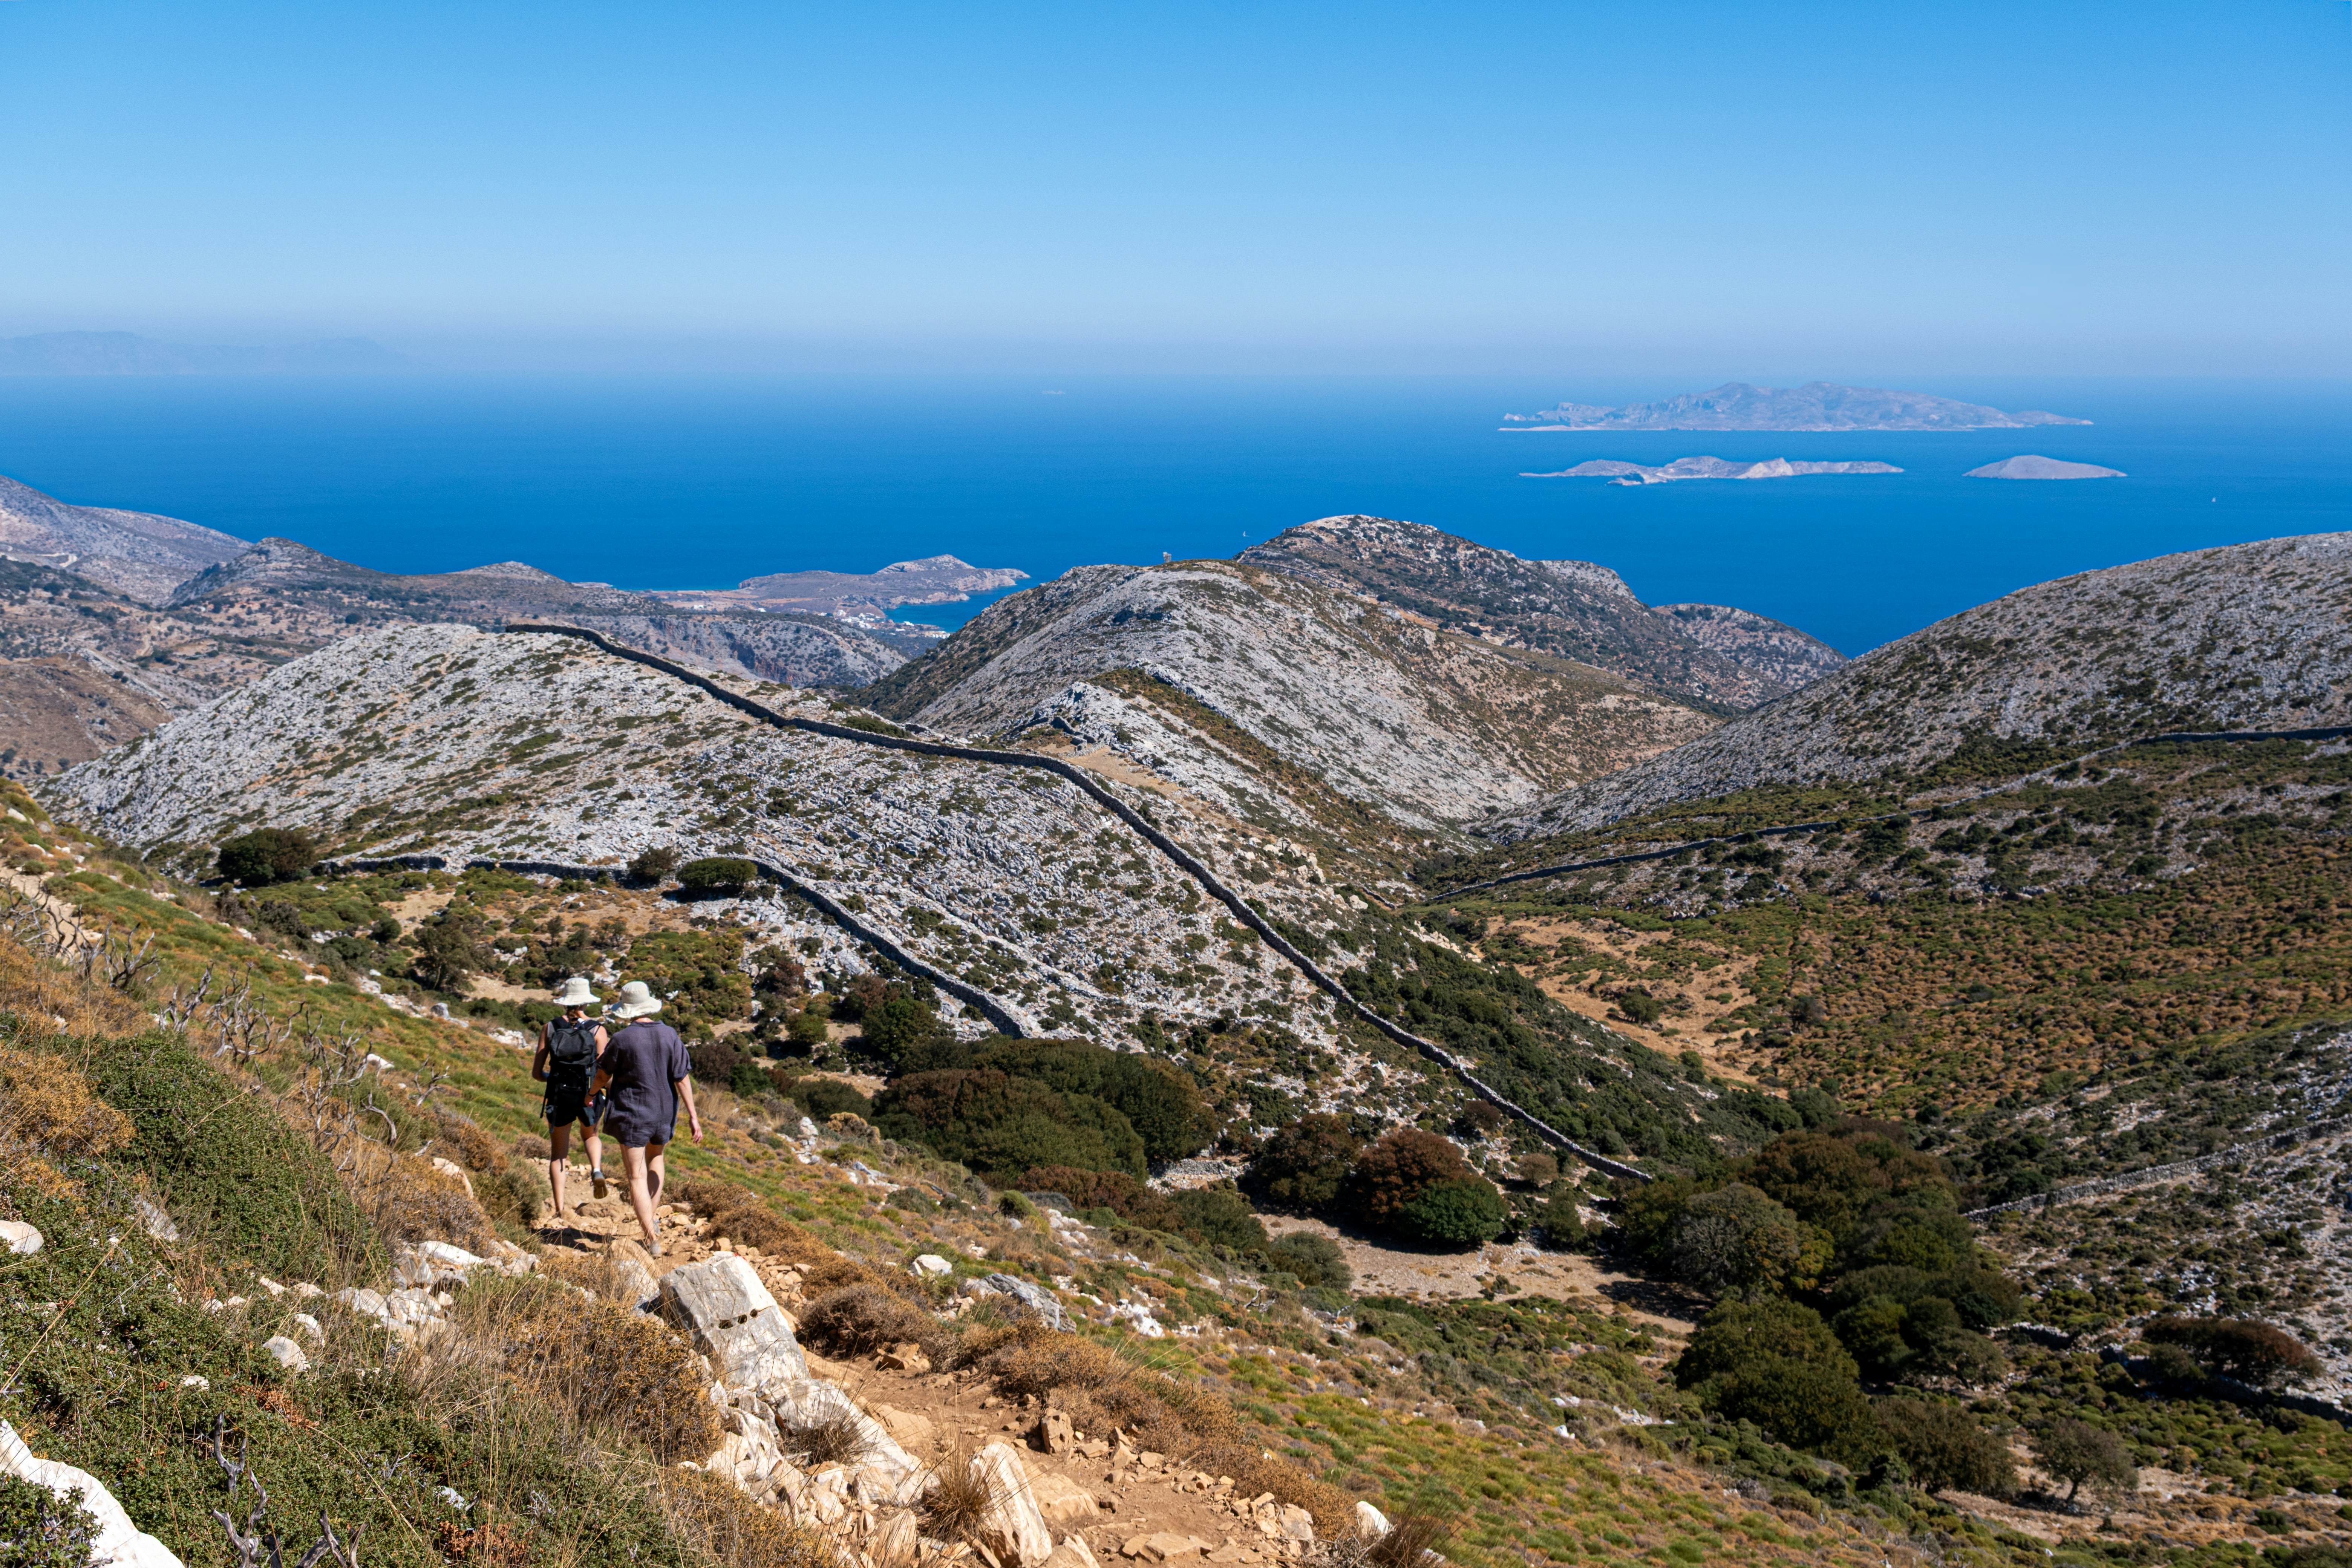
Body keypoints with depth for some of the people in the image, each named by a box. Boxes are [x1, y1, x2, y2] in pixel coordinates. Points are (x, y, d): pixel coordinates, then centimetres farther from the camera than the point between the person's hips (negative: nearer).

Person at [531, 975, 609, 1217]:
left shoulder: (550, 1028, 0)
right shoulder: (597, 1030, -5)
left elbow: (537, 1073, 1)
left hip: (559, 1098, 0)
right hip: (588, 1098, 0)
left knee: (558, 1155, 17)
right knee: (590, 1135, 31)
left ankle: (560, 1210, 8)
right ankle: (597, 1169, 1)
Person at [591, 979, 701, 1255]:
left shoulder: (622, 1039, -13)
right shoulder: (670, 1036, -5)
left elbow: (603, 1075, 0)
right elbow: (682, 1078, -7)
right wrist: (693, 1115, -3)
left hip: (631, 1113, -4)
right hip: (664, 1111, 4)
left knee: (637, 1176, 1)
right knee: (656, 1156, 31)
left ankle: (653, 1238, -4)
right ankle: (652, 1217, 28)